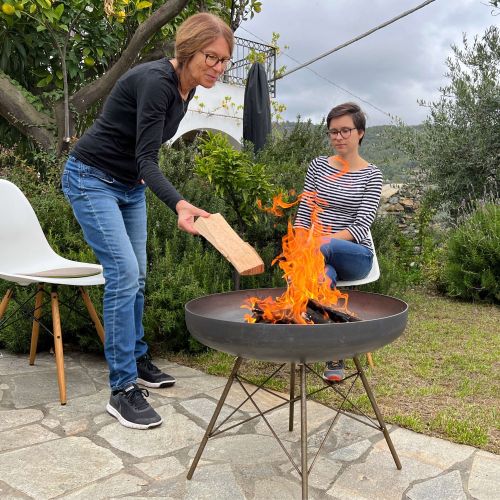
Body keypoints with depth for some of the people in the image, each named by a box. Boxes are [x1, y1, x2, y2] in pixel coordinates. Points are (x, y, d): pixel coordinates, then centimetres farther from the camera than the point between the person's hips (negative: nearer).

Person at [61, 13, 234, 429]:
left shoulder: (187, 89, 1)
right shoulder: (156, 81, -25)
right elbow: (147, 159, -32)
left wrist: (138, 176, 12)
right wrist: (180, 205, -47)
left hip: (129, 185, 9)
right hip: (91, 179, -8)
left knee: (136, 275, 10)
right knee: (124, 273, -16)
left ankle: (136, 359, 27)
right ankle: (123, 391, -8)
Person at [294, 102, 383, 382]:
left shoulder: (371, 175, 2)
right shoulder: (318, 165, 11)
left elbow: (362, 225, -9)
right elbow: (303, 214, 9)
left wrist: (323, 242, -24)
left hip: (355, 255, -2)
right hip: (320, 255, 2)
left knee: (324, 250, -38)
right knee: (325, 274, -36)